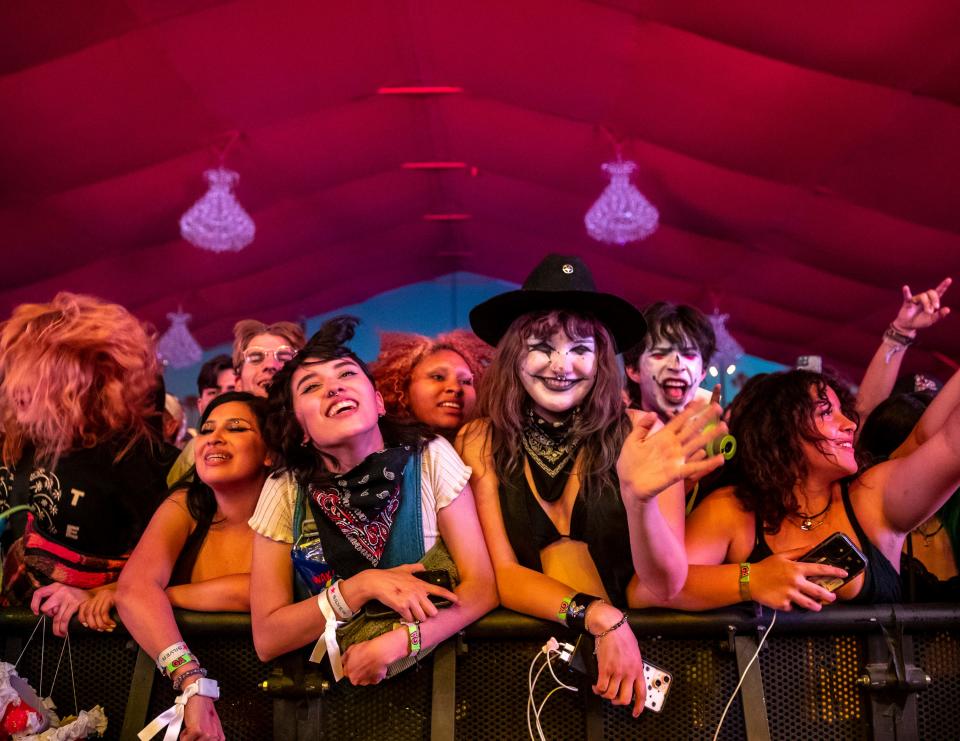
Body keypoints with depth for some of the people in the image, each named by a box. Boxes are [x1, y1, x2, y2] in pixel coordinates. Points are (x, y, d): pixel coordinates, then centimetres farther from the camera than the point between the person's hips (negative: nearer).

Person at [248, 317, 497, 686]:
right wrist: (361, 588, -21)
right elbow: (266, 638, -8)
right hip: (331, 680, 0)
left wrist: (390, 646, -21)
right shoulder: (284, 492, -8)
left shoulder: (430, 458, -10)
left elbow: (481, 587, -10)